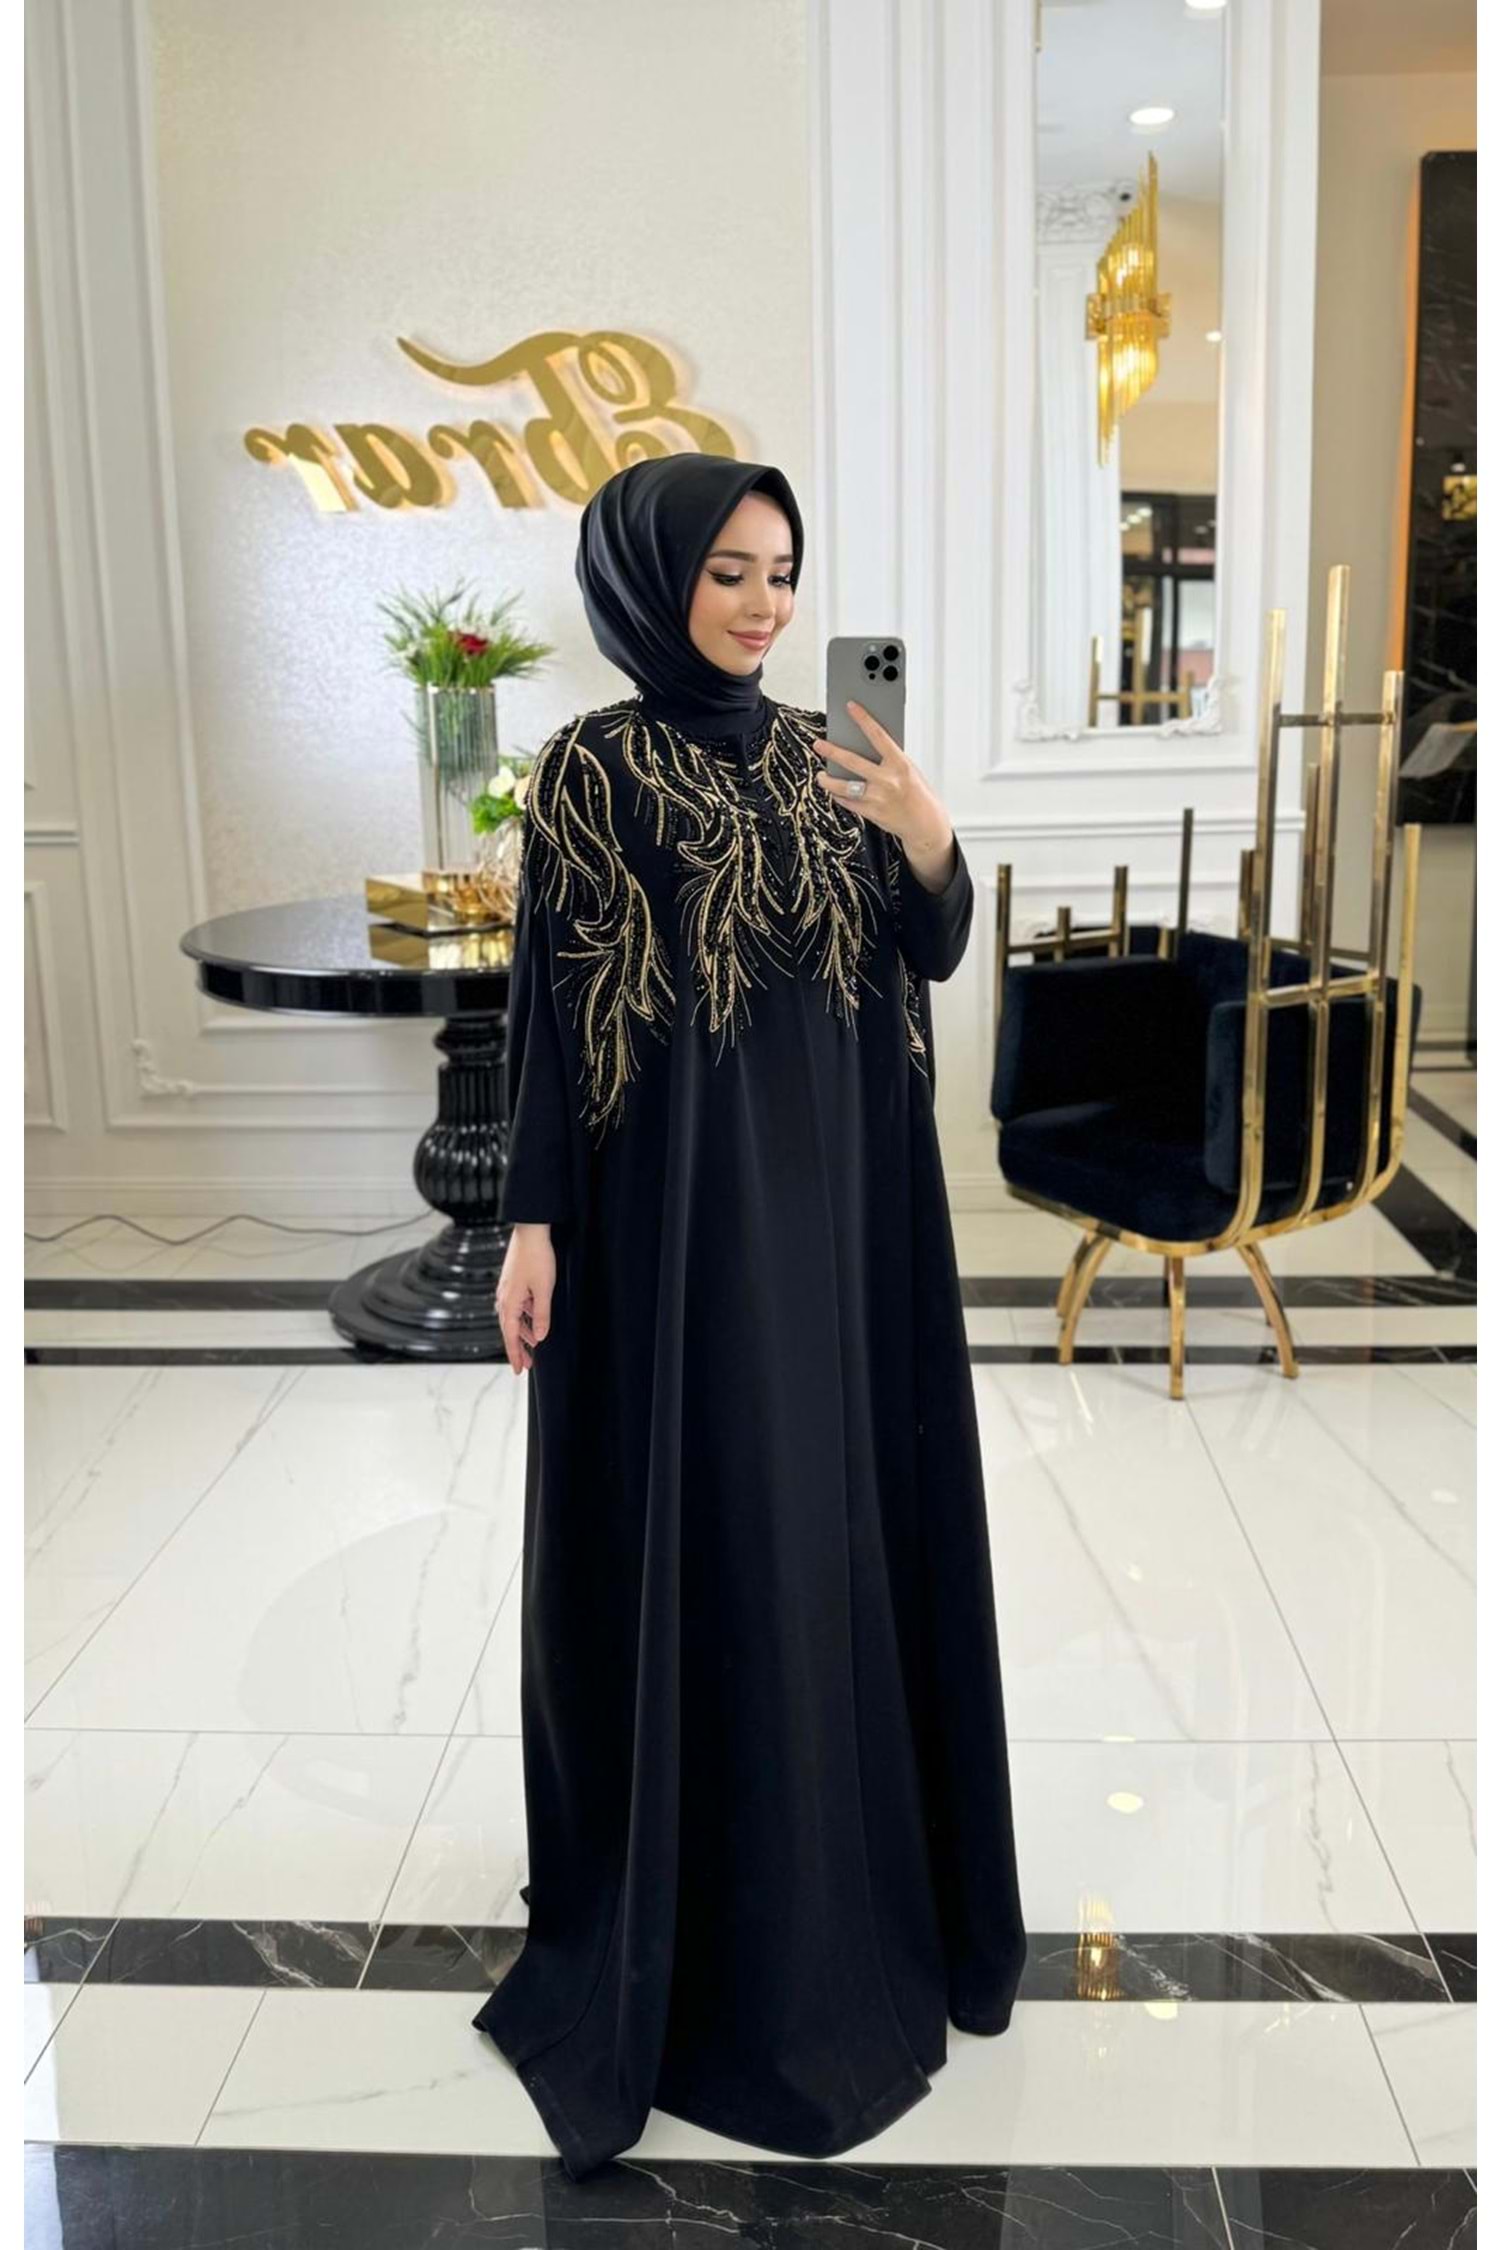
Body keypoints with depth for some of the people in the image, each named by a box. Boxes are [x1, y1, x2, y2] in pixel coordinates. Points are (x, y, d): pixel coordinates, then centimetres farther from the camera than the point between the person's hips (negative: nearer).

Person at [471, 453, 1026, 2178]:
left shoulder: (823, 755, 10)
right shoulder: (591, 766, -5)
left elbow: (935, 954, 8)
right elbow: (551, 1000, -7)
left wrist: (927, 840, -12)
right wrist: (533, 1219, -12)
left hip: (846, 1190, 6)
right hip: (689, 1206, -6)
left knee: (859, 1517, 13)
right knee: (721, 1544, 1)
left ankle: (871, 1880, 33)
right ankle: (726, 1936, 19)